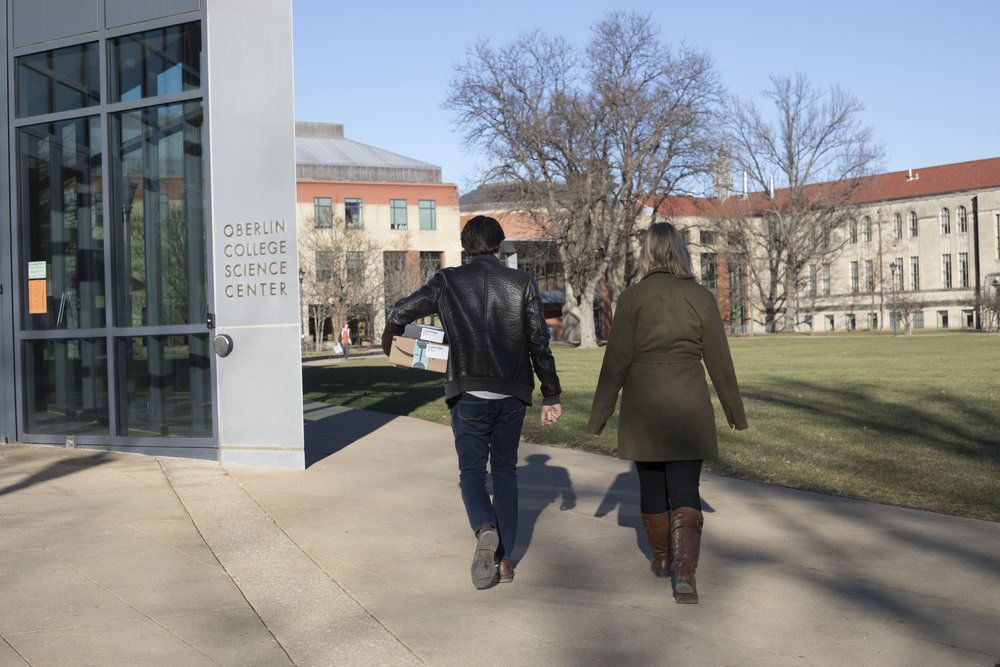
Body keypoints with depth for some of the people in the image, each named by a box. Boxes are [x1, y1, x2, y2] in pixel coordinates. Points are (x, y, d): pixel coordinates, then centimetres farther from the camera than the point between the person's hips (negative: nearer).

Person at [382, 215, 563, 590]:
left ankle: (485, 530, -21)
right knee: (505, 472, 13)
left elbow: (401, 312, 3)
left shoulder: (448, 282, 0)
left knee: (471, 471, 7)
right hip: (511, 394, 2)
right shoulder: (522, 283, 2)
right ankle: (504, 559, 13)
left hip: (468, 394, -1)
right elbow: (540, 344, 0)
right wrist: (551, 396, 5)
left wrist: (389, 341, 26)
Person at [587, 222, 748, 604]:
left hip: (643, 408, 0)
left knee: (651, 485, 17)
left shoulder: (633, 298, -6)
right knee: (685, 491, 2)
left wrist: (599, 415, 1)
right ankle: (685, 574, -15)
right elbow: (719, 362, 2)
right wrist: (735, 411, 14)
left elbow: (616, 362, -7)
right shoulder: (701, 298, -1)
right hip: (688, 409, 0)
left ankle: (661, 558, 36)